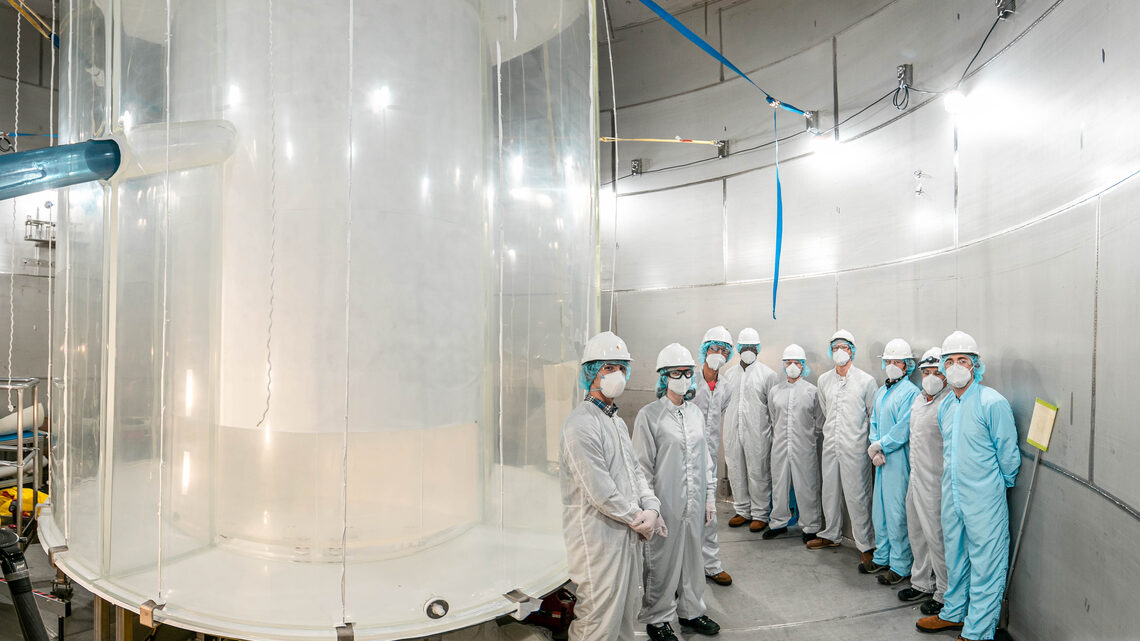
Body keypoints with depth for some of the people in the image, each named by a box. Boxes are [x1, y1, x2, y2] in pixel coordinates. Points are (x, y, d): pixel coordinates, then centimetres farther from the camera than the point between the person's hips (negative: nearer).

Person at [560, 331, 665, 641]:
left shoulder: (617, 421, 14)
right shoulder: (581, 425, -19)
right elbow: (601, 492, -21)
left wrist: (651, 508, -2)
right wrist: (638, 518, -10)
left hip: (628, 535, 9)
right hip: (598, 539, -9)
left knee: (626, 615, 20)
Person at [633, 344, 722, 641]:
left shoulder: (695, 413, 9)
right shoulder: (649, 415, -10)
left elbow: (704, 457, 15)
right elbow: (643, 466, -10)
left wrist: (710, 494, 13)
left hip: (695, 504, 6)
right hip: (666, 504, -5)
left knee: (693, 557, 17)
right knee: (662, 561, 6)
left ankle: (691, 611, 37)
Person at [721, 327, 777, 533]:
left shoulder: (767, 374, -1)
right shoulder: (729, 374, 12)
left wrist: (774, 437, -4)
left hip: (757, 433, -4)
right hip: (733, 432, 4)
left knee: (758, 474, 2)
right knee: (736, 473, 10)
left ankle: (760, 514, 15)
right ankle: (742, 511, 25)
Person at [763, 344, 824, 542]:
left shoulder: (812, 391, 0)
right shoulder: (774, 391, 7)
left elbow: (819, 422, 6)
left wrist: (809, 440, 4)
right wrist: (779, 439, 13)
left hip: (804, 448, -3)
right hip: (780, 447, 3)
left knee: (807, 487, 2)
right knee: (779, 484, 11)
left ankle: (811, 527, 17)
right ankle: (779, 522, 26)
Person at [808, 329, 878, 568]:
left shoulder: (866, 381, -5)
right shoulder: (823, 380, 8)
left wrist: (872, 443, 0)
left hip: (855, 449, -5)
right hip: (830, 446, 5)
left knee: (857, 496, -2)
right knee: (830, 492, 14)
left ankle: (866, 545, 11)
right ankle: (830, 535, 30)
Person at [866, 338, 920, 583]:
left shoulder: (910, 392, -11)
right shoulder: (881, 392, 14)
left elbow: (903, 429, -17)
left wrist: (879, 446, -10)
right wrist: (874, 448, -2)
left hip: (899, 460, -8)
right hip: (881, 460, 8)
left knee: (897, 513, -2)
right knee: (879, 510, 16)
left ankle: (900, 566, 11)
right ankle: (882, 557, 30)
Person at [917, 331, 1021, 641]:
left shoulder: (993, 403, -15)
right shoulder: (945, 406, 8)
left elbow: (1008, 453, -8)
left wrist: (1003, 484, 3)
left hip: (983, 501, -7)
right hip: (951, 498, 7)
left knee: (984, 566, 4)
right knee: (955, 558, 20)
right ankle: (954, 613, 37)